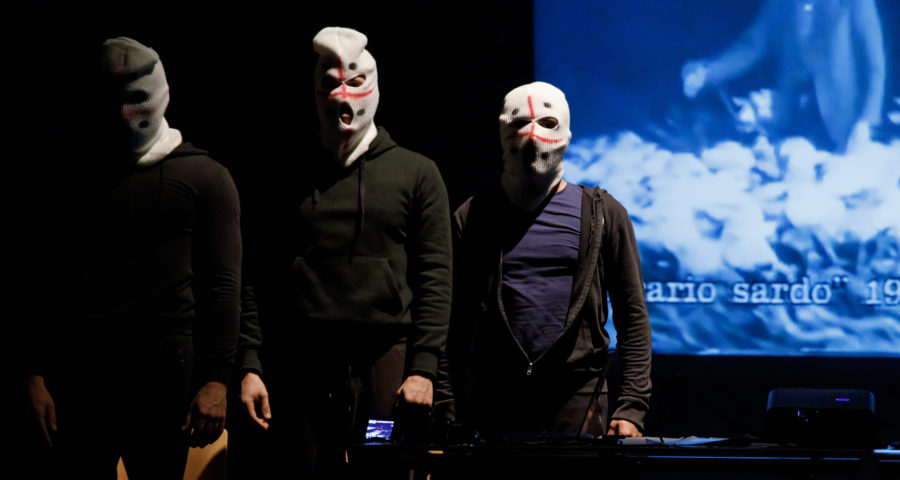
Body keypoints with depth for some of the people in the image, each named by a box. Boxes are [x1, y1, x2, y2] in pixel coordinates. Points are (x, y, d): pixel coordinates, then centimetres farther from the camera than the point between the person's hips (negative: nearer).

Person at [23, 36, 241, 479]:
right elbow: (52, 284, 14)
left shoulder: (203, 178, 5)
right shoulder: (78, 180, 15)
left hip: (163, 372, -3)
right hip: (80, 373, 3)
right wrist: (36, 374, 4)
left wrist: (216, 379, -10)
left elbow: (223, 285, -1)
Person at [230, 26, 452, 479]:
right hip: (300, 368, 2)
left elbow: (434, 277, 3)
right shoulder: (289, 180, 15)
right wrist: (250, 367, 0)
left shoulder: (416, 174, 9)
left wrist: (423, 368, -7)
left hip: (386, 363, -2)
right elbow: (259, 280, 10)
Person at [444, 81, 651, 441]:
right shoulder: (472, 219, 10)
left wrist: (631, 407, -5)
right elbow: (453, 325, 5)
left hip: (578, 408, -1)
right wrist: (447, 413, -4)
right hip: (495, 409, 1)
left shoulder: (603, 214, 9)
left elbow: (633, 317, 5)